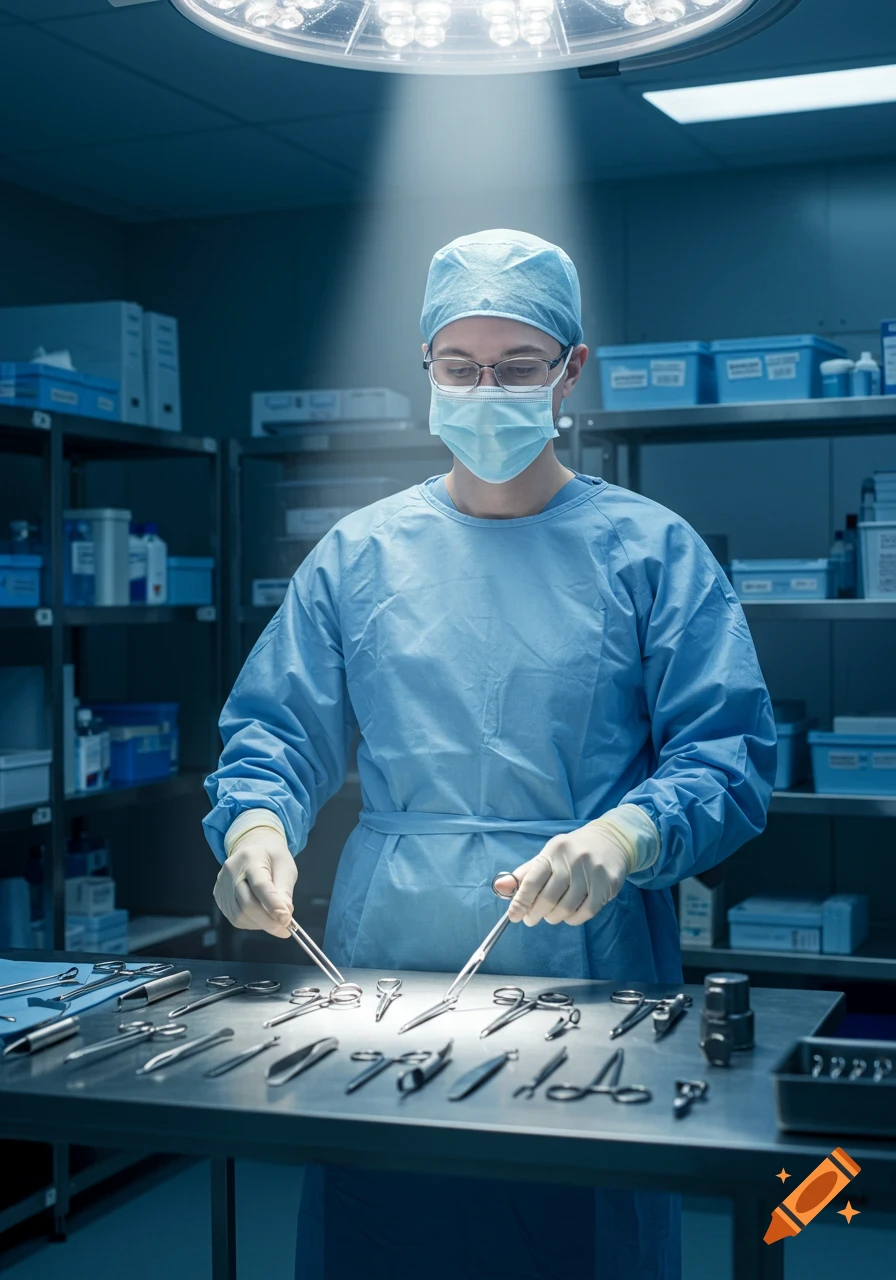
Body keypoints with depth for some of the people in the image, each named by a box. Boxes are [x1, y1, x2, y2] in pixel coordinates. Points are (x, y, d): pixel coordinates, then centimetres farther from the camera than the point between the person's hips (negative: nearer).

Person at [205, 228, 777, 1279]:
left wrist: (628, 835, -24)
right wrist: (254, 821, -14)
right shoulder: (359, 552, 9)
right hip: (375, 976, 2)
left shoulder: (652, 550, 1)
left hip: (594, 985, -2)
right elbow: (277, 728, 8)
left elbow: (729, 753, -5)